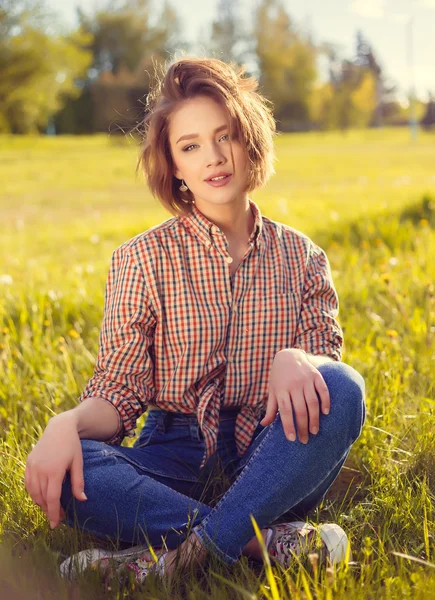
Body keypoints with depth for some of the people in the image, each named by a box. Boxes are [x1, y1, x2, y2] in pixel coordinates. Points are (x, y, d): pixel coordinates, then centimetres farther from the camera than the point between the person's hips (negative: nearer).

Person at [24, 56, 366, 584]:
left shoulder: (299, 256, 6)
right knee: (60, 473, -29)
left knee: (344, 388, -29)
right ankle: (266, 541, -29)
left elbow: (330, 357, -2)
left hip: (269, 461, 1)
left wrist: (294, 359, -27)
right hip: (178, 457, -1)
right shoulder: (142, 260, 1)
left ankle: (175, 554, -31)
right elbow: (119, 392, -4)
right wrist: (68, 423, -27)